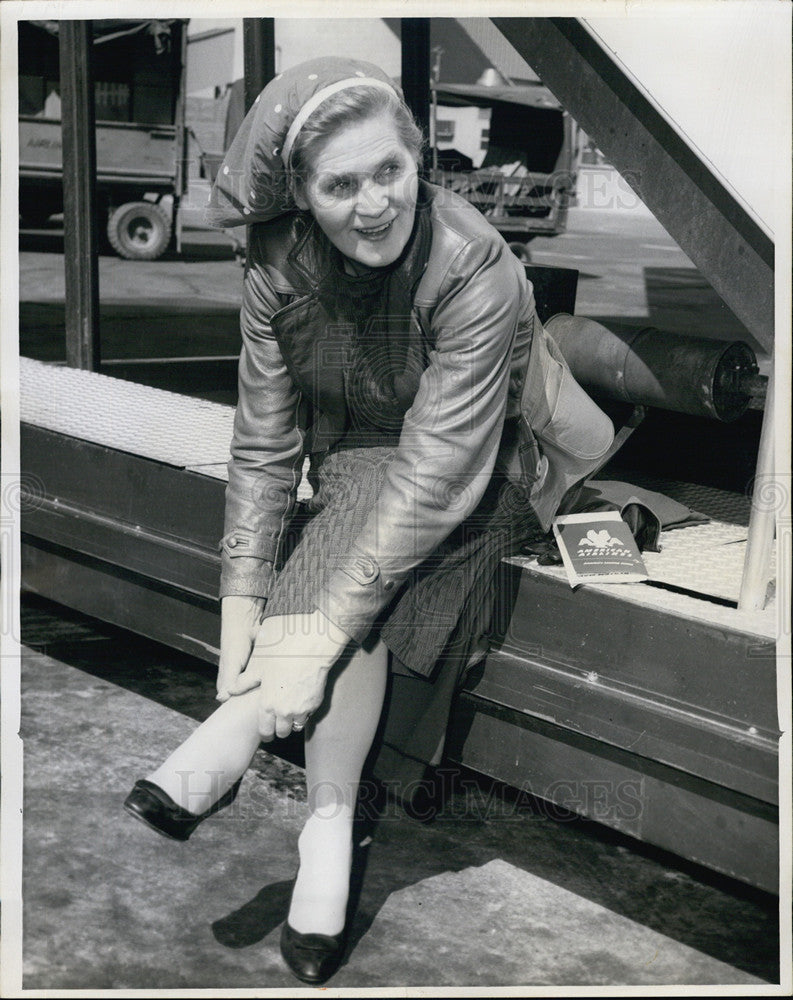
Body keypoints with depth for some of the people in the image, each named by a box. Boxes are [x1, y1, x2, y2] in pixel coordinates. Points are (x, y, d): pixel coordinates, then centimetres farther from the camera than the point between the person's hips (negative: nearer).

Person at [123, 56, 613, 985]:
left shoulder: (475, 271, -30)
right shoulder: (279, 267, -17)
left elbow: (434, 474, -32)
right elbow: (264, 443, -13)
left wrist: (319, 631, -35)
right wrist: (241, 609, -22)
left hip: (476, 476, -3)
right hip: (354, 461, 3)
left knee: (358, 591, -31)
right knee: (354, 600, -27)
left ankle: (229, 740, -15)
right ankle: (327, 826, -14)